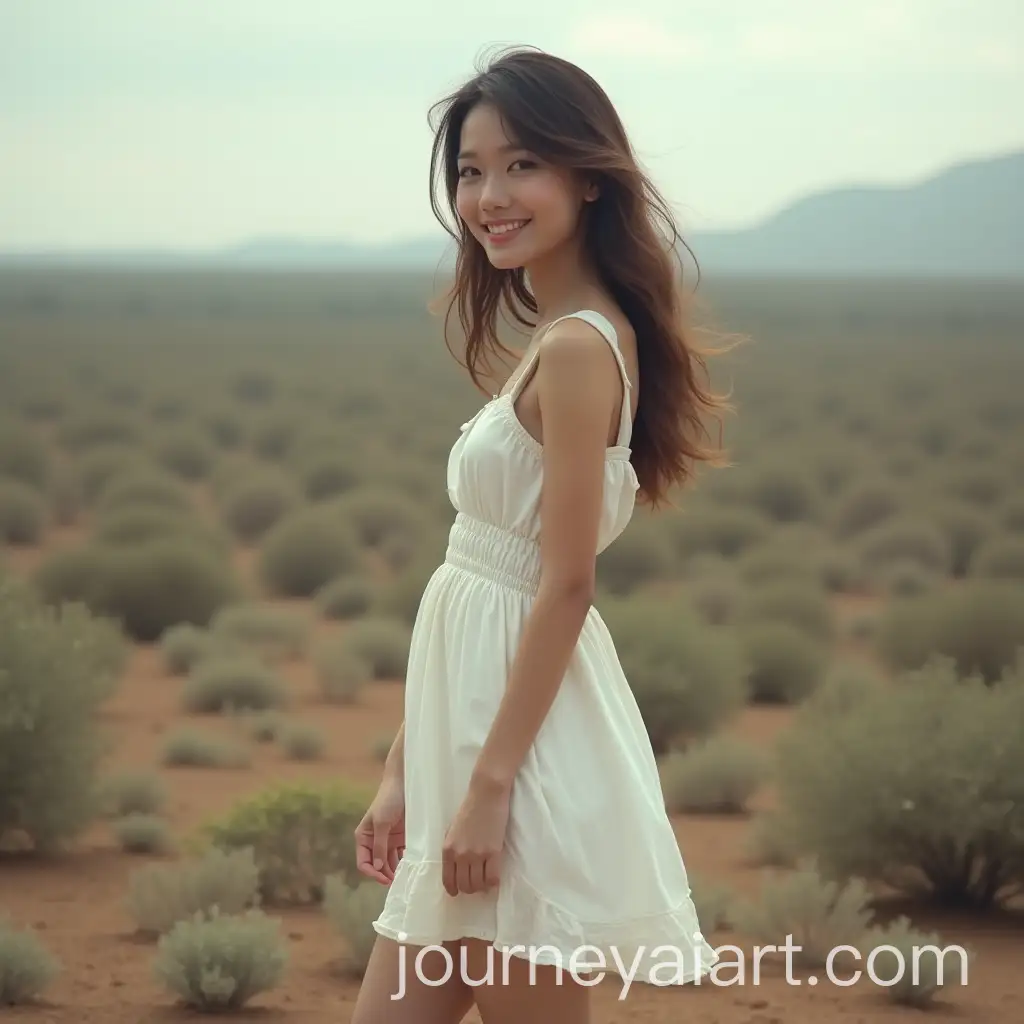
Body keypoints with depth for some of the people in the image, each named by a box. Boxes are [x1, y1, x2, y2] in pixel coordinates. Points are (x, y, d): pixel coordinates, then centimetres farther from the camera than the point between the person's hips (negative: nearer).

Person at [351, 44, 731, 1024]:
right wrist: (403, 770, 14)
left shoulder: (578, 346, -14)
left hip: (527, 745, -9)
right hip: (471, 733, 9)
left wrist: (490, 786, -18)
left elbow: (566, 585, -18)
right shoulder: (556, 337, 14)